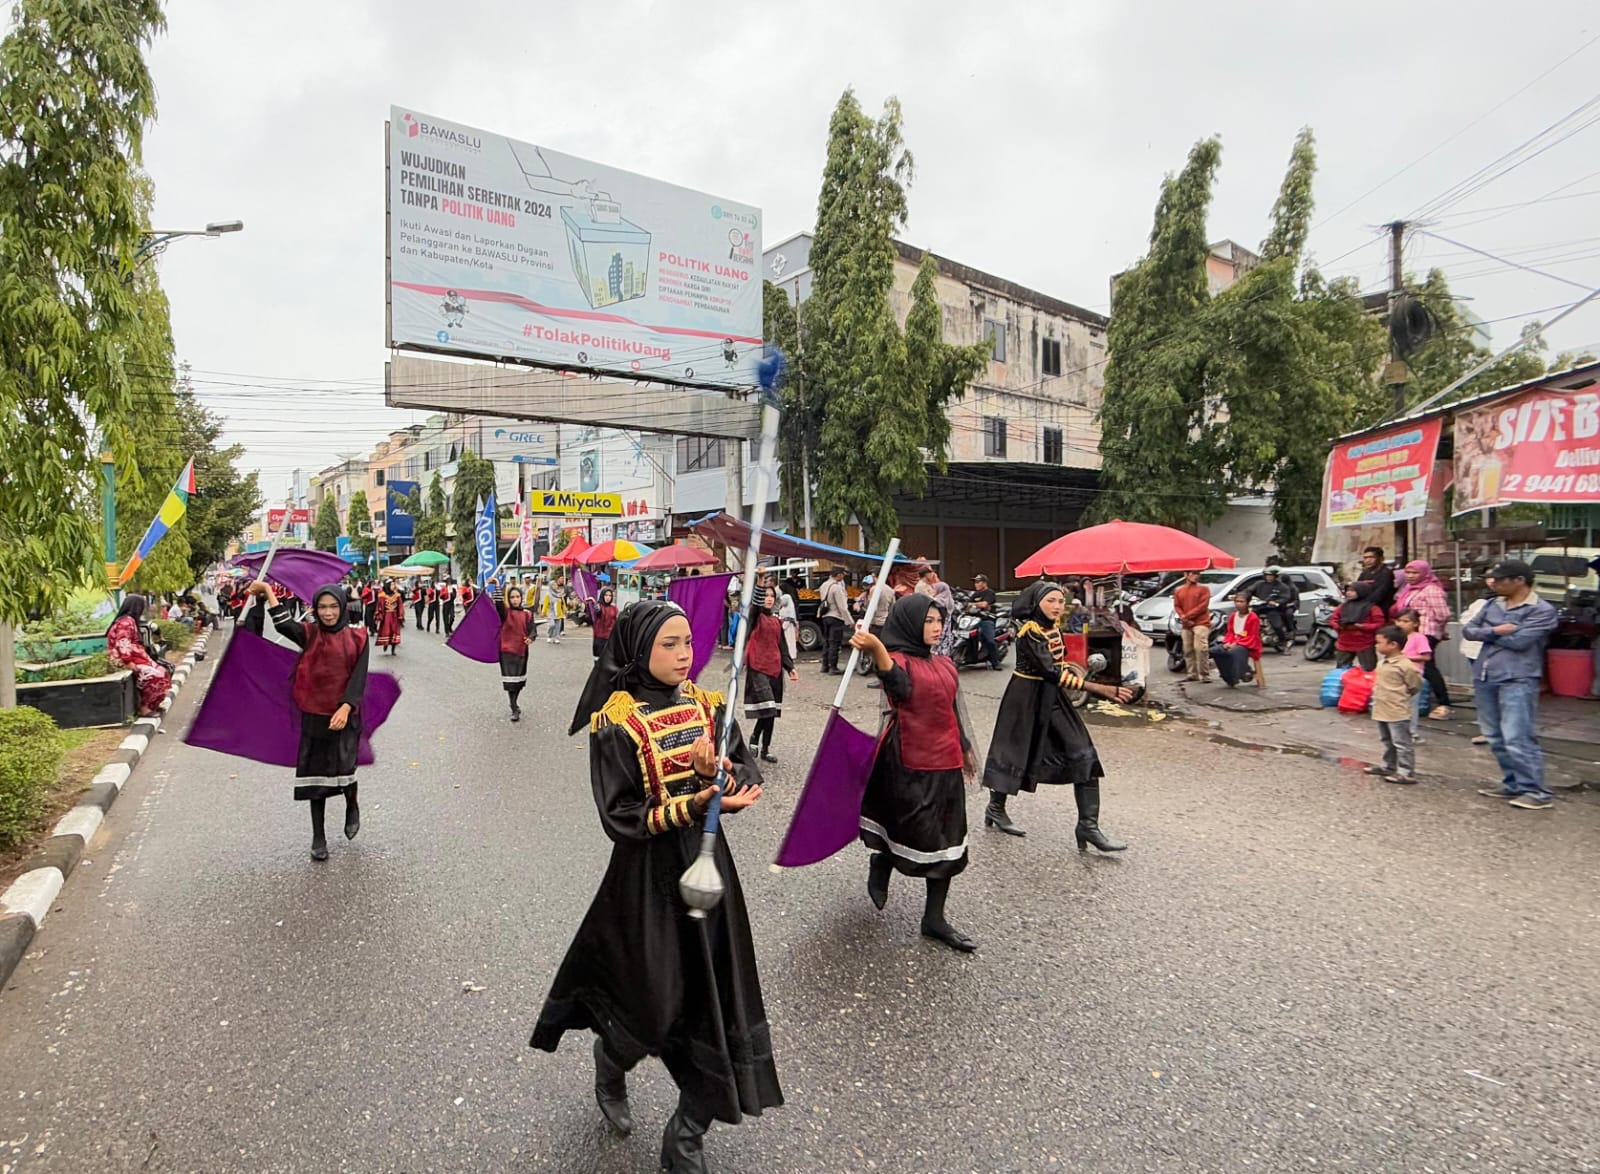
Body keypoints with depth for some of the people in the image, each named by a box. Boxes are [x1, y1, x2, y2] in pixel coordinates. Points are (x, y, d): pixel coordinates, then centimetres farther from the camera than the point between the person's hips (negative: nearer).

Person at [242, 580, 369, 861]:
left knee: (343, 768, -9)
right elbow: (284, 626, -19)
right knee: (316, 772, 6)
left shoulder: (357, 638, 0)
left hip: (345, 716, -1)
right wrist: (268, 591, -24)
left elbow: (359, 677, -6)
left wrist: (346, 708, -18)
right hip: (314, 714, 1)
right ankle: (318, 837, 18)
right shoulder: (310, 633, 2)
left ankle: (352, 806, 25)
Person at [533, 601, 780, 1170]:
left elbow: (749, 776, 0)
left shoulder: (708, 707, 1)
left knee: (716, 1001, 8)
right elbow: (621, 817, -17)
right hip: (649, 878, -4)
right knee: (655, 1010, 7)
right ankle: (610, 1061, 46)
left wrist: (718, 773, -22)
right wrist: (694, 805, -27)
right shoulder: (617, 724, -14)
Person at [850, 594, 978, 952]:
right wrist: (878, 651, -58)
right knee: (916, 834, 2)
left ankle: (934, 919, 21)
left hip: (946, 762, 7)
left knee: (947, 841, 9)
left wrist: (965, 749, 26)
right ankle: (881, 863, 36)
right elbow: (899, 685, -38)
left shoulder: (945, 664, 10)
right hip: (910, 763, -7)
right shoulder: (899, 661, -13)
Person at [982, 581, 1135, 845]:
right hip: (1027, 696, -7)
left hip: (1052, 696, 7)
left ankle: (1088, 826, -2)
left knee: (1084, 755, -3)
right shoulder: (1030, 632, -21)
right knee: (1015, 751, 8)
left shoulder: (1054, 625, 3)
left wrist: (1072, 668, -2)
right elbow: (1053, 673, -31)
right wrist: (1101, 689, -33)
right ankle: (996, 808, 31)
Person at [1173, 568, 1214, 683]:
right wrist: (1183, 618, -9)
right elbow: (1177, 606, 10)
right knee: (1188, 650, 8)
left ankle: (1205, 675, -14)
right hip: (1186, 625, 5)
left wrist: (1187, 616, -11)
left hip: (1201, 623, -5)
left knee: (1200, 648, -17)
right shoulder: (1178, 591, 16)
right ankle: (1193, 674, 17)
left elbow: (1203, 606, -6)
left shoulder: (1203, 588, 4)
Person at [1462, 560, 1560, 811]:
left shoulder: (1542, 610, -6)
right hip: (1485, 678, 7)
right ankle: (1513, 784, 24)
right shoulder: (1493, 605, 14)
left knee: (1517, 738, -11)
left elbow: (1520, 641, -16)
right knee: (1495, 737, 12)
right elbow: (1468, 630, 8)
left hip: (1517, 681, -7)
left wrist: (1486, 634, -2)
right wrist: (1494, 631, -10)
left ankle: (1536, 792, -3)